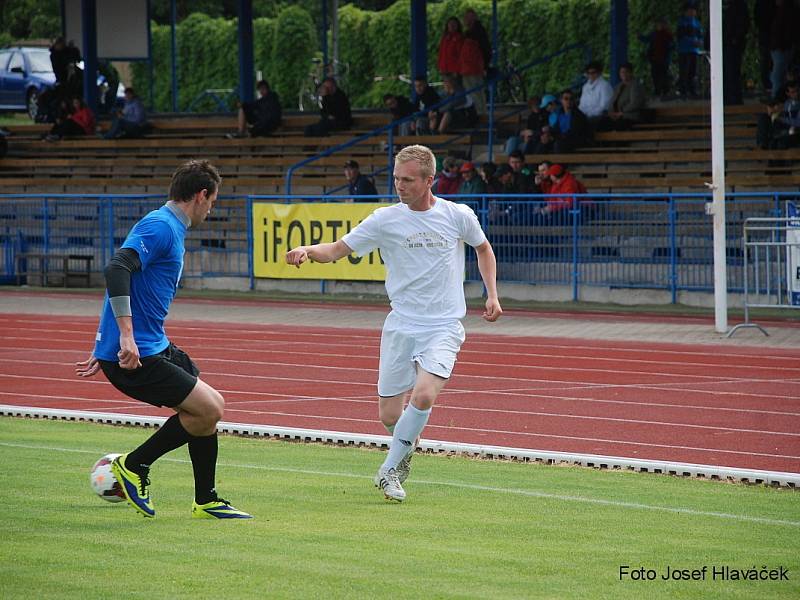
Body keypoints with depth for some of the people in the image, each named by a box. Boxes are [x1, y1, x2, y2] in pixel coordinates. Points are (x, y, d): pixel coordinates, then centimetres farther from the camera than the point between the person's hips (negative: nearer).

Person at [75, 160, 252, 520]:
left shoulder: (169, 229, 19)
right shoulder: (161, 227, -13)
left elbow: (121, 275, 25)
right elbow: (117, 269, -27)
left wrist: (105, 352, 28)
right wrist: (126, 336, -31)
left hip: (154, 347, 10)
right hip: (136, 355, -10)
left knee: (211, 407, 12)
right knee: (207, 409, -13)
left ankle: (206, 503, 19)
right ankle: (133, 466, 1)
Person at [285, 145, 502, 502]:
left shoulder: (459, 216, -1)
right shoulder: (385, 220, -3)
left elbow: (483, 248, 19)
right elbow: (338, 249, -2)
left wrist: (492, 295, 9)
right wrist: (308, 251, -22)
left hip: (443, 327, -1)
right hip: (400, 325, 2)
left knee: (424, 396, -25)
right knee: (390, 416, -1)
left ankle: (389, 471, -7)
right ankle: (408, 442, 37)